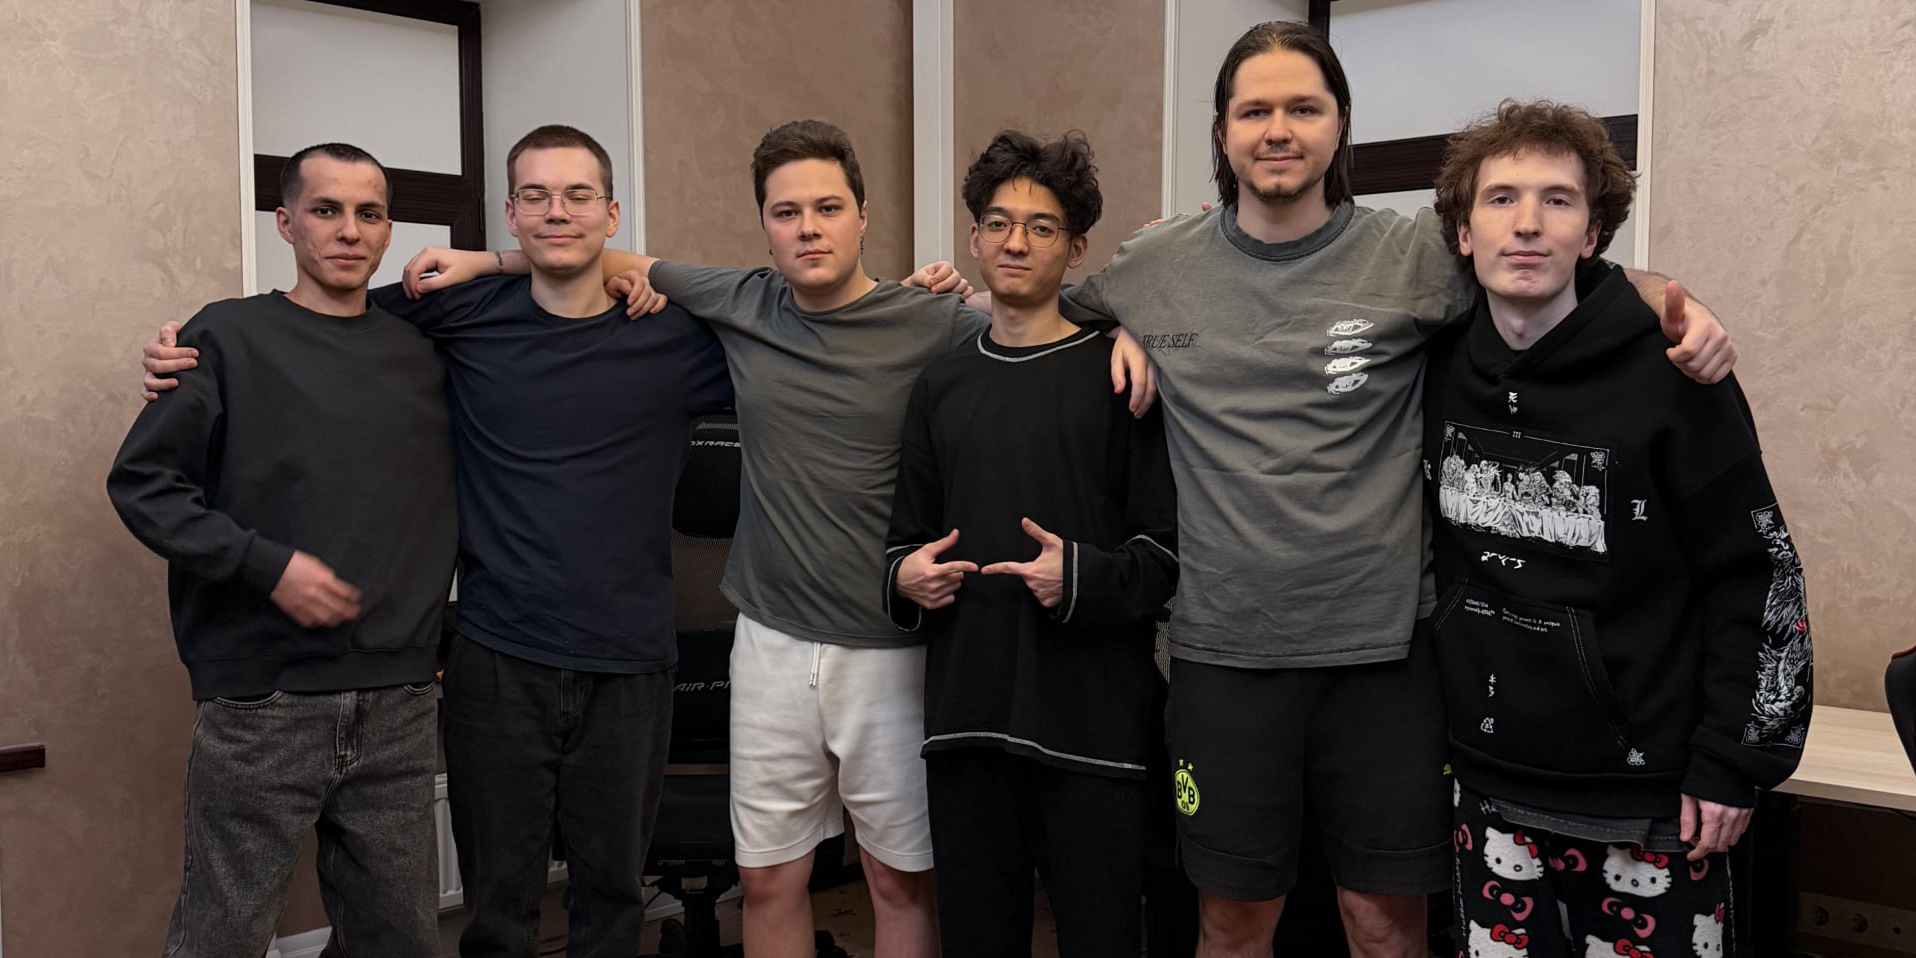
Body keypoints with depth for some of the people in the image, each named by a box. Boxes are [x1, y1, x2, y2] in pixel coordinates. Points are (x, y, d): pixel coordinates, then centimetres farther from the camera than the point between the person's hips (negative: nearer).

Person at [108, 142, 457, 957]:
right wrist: (265, 565, -14)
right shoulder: (230, 337, -1)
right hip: (262, 704, -4)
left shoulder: (422, 352, 11)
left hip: (399, 703, 4)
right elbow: (141, 482, -5)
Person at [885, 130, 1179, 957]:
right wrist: (905, 576, 1)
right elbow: (908, 535, 22)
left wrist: (1083, 579, -20)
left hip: (1092, 716, -4)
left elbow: (1168, 547, -4)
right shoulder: (942, 385, 14)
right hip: (964, 711, 4)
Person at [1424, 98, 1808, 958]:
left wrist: (1735, 760, -9)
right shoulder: (1440, 369, 0)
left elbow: (1758, 574, -9)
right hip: (1491, 789, 4)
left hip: (1651, 801, -3)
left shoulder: (1667, 373, -11)